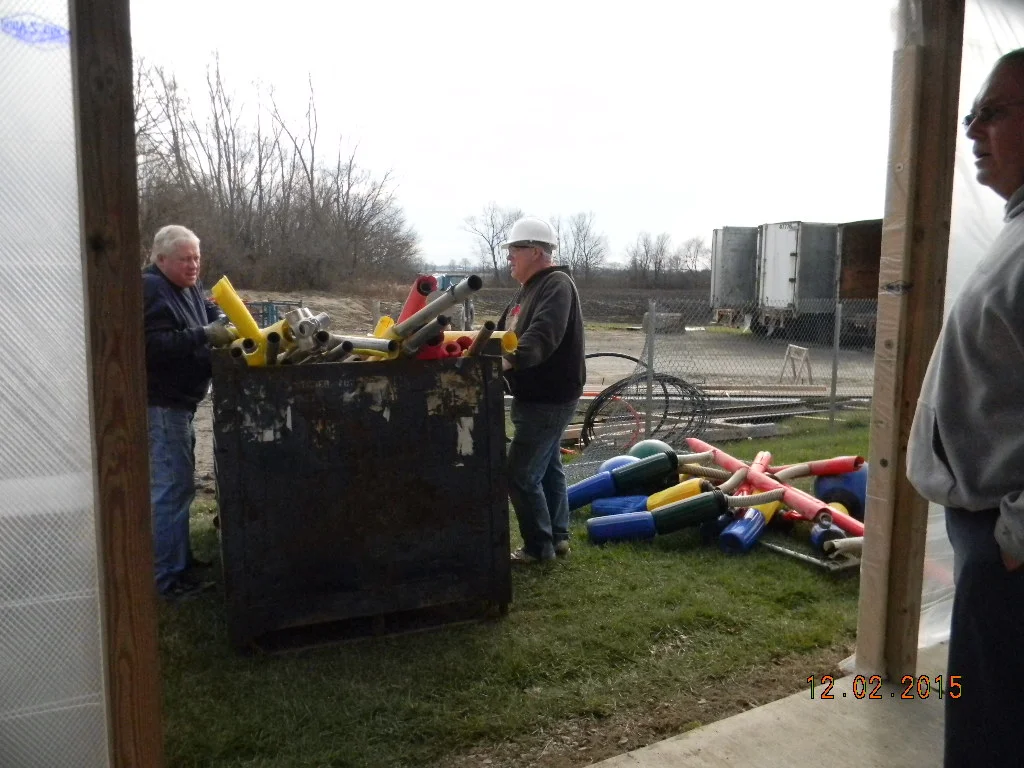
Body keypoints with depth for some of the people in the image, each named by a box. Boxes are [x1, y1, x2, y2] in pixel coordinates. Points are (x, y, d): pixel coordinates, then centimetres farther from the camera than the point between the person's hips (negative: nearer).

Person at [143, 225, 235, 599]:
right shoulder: (149, 290, -18)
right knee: (173, 487, -9)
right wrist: (205, 336, -31)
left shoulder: (188, 287, 12)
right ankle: (170, 577, -2)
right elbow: (153, 346, -28)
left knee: (176, 483, 18)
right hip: (160, 403, -10)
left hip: (178, 400, 11)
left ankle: (179, 557, 32)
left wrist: (226, 325, -5)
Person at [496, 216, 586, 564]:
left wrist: (510, 359, -50)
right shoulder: (529, 289, 14)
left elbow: (543, 336, -36)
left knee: (520, 475, -6)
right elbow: (503, 333, 17)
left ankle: (539, 546, 8)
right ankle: (557, 536, 30)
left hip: (549, 398, -11)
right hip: (538, 396, 11)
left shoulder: (557, 285, -18)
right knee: (548, 467, 18)